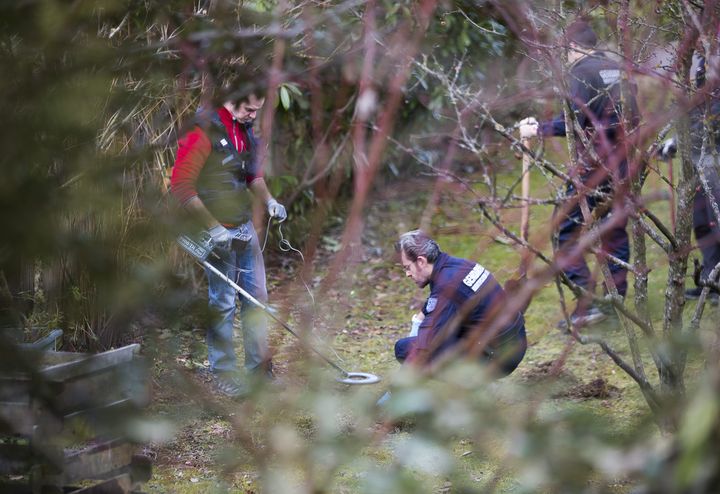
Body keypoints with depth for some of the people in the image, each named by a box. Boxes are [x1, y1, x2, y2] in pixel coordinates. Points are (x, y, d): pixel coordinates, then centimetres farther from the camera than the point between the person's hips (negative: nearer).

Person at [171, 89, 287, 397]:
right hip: (219, 233, -8)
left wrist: (268, 200, 5)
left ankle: (260, 369, 21)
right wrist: (213, 228, -19)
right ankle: (222, 374, 9)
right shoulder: (204, 131, -18)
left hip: (246, 229, 8)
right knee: (222, 304, -2)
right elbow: (181, 186, -19)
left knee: (256, 297, 11)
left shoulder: (244, 129, 8)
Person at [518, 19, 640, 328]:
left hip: (594, 162, -7)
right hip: (624, 162, 7)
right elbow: (633, 118, 17)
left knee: (566, 231, -3)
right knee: (615, 230, 15)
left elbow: (574, 122, -16)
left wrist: (538, 130, -6)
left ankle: (587, 301, -12)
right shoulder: (621, 70, 13)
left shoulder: (581, 72, -8)